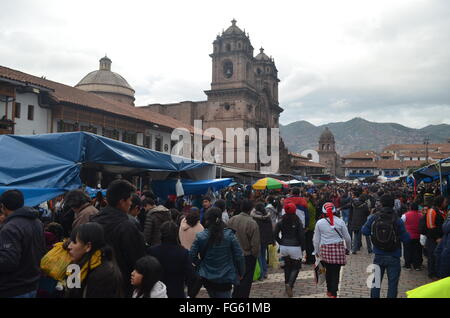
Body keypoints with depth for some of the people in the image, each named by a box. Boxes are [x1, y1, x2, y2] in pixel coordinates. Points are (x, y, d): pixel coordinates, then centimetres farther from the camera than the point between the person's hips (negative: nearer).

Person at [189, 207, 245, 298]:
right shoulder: (230, 235, -11)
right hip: (225, 278, -2)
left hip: (207, 277, 2)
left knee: (213, 295, 23)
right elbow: (239, 256, -9)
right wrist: (240, 273, 6)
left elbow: (192, 255, -7)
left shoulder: (200, 236, -9)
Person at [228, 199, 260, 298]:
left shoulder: (232, 220, -7)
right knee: (246, 280, 9)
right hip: (248, 256, -5)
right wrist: (255, 255, 0)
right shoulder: (252, 223, -21)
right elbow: (255, 244, -17)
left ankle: (235, 295, 33)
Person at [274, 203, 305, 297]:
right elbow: (301, 236, -8)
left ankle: (287, 286, 21)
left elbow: (275, 235, -1)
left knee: (287, 267, 19)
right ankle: (290, 284, -12)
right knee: (296, 267, 9)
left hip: (283, 247, 3)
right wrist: (302, 248, 2)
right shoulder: (298, 222, -8)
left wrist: (281, 243, 11)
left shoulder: (280, 222, 0)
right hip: (295, 247, -3)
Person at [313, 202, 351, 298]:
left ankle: (329, 291, 27)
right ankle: (333, 293, 4)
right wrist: (348, 248, 21)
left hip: (325, 249, 1)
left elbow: (316, 240, 5)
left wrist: (317, 251, 18)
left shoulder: (319, 223, -1)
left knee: (328, 271, 16)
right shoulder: (340, 221, -2)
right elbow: (347, 238, 5)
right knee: (336, 272, 3)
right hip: (338, 248, -1)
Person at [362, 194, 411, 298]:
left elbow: (364, 231, -2)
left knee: (376, 282, 16)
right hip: (394, 257, -2)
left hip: (379, 255, 2)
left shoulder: (374, 217, -10)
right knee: (392, 284, 9)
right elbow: (406, 239, -13)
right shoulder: (397, 220, -16)